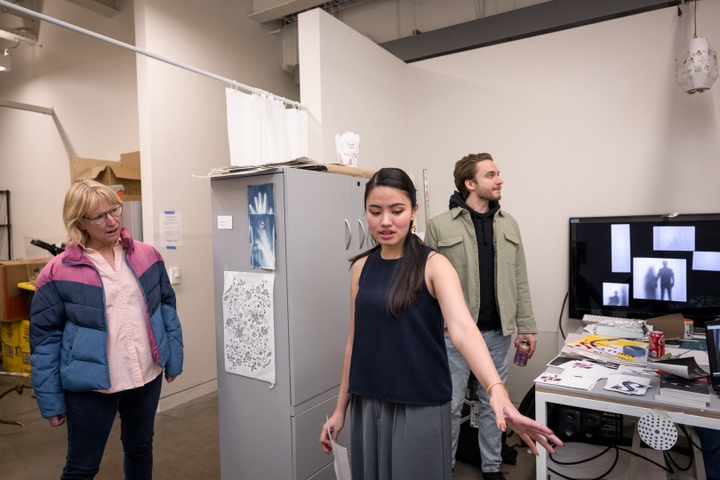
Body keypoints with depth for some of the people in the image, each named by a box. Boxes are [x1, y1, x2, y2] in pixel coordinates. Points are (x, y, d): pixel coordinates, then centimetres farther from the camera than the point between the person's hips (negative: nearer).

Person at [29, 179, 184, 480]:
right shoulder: (58, 273, -11)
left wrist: (174, 360, 6)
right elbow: (44, 339, -6)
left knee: (140, 449, 22)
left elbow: (167, 308, 6)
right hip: (91, 386, -3)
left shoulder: (147, 256, -1)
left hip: (147, 377, 4)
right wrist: (51, 402, -4)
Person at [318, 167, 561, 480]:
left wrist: (497, 391, -41)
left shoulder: (433, 265, -11)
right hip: (367, 405, 4)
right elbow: (355, 340, 7)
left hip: (420, 407, -4)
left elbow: (462, 328, -25)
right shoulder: (361, 267, 2)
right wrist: (340, 408, 10)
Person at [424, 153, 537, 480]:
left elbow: (519, 282, 9)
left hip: (497, 333, 4)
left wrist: (526, 326, 7)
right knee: (450, 405, 8)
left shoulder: (508, 224, 7)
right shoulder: (440, 225, -7)